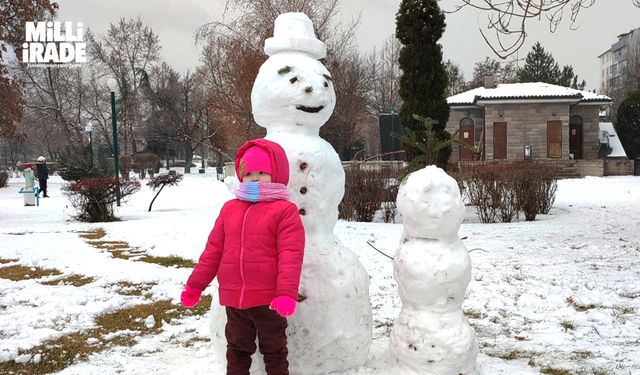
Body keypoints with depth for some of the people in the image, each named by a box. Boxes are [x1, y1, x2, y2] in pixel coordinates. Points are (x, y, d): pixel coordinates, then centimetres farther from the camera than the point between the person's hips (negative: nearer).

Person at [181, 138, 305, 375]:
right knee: (237, 351, 20)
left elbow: (290, 255, -16)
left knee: (274, 352, 13)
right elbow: (213, 250, 11)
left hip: (269, 300, -5)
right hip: (234, 300, 5)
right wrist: (196, 284, 11)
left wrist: (286, 292, -25)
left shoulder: (285, 210, -9)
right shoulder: (230, 209, 7)